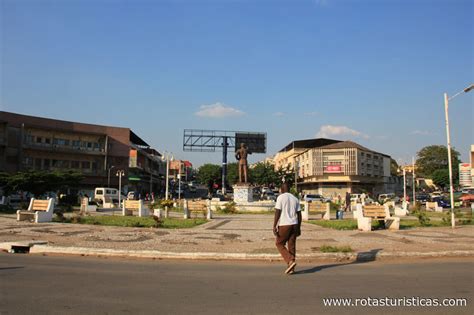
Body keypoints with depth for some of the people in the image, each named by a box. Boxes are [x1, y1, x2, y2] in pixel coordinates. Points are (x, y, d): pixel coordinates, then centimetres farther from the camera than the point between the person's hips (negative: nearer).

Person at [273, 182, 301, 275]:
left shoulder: (280, 197, -5)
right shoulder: (295, 198, 13)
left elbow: (277, 212, -13)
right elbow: (299, 214, 13)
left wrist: (274, 226, -12)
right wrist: (299, 227, 18)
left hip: (284, 225, -6)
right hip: (294, 225, 6)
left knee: (279, 244, 7)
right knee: (292, 246, 9)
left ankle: (290, 261, -8)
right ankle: (291, 268, 10)